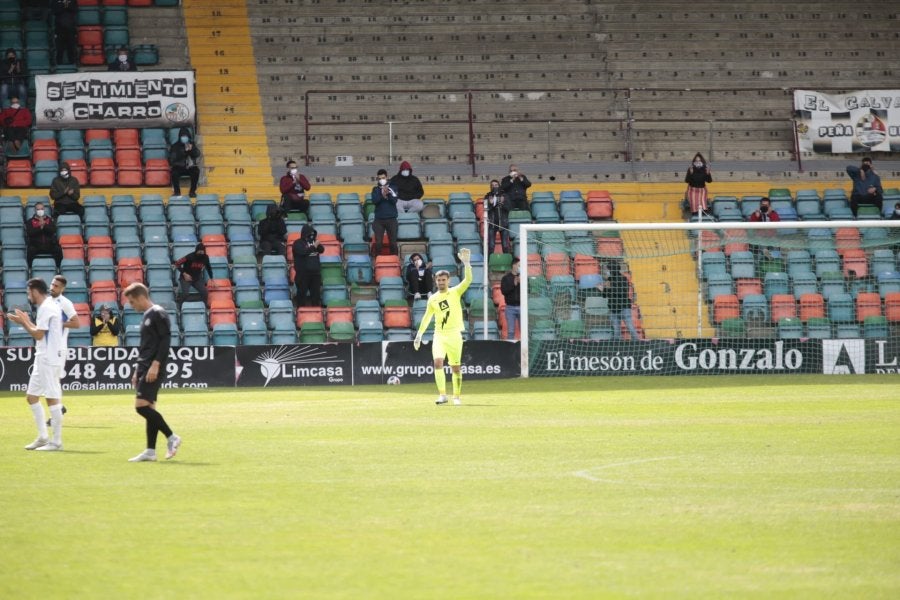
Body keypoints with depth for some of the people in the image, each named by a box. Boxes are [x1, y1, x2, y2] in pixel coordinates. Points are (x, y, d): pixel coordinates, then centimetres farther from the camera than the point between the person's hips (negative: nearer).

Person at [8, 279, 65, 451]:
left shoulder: (47, 308, -15)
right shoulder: (49, 306, 16)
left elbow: (38, 334, -17)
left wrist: (23, 322, -5)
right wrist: (26, 321, 15)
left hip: (49, 358, -10)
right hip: (43, 359, 10)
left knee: (52, 398, -7)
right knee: (31, 396, 13)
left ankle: (57, 441, -4)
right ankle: (42, 437, 16)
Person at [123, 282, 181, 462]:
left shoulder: (158, 314, -9)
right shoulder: (146, 316, 20)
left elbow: (165, 341, -17)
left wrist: (156, 365, -23)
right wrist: (138, 371, 23)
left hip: (153, 369, -10)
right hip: (144, 369, 10)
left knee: (141, 405, -16)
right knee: (148, 407, 7)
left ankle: (171, 437, -9)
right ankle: (150, 452, 6)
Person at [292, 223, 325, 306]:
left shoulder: (313, 241, 13)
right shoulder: (298, 243, -5)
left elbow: (322, 250, 4)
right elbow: (302, 252, -21)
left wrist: (318, 245, -16)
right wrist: (313, 247, -25)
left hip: (315, 272, 6)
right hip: (303, 272, -6)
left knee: (316, 292, 10)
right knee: (302, 292, -2)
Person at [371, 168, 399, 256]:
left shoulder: (392, 188, 6)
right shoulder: (375, 189, 8)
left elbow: (394, 200, -7)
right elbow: (374, 201, -7)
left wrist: (388, 194, -22)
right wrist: (382, 194, -21)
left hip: (391, 219, 0)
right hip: (379, 219, 0)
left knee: (393, 242, 0)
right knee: (378, 243, -5)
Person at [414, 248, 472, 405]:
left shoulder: (455, 292, 1)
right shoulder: (433, 299, 9)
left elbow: (468, 279, -13)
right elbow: (427, 317, 17)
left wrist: (466, 262, -24)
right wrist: (419, 335, 14)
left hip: (454, 335, -2)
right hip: (439, 335, 2)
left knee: (456, 367, 3)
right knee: (438, 362, -17)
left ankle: (456, 396, 16)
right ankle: (442, 395, -18)